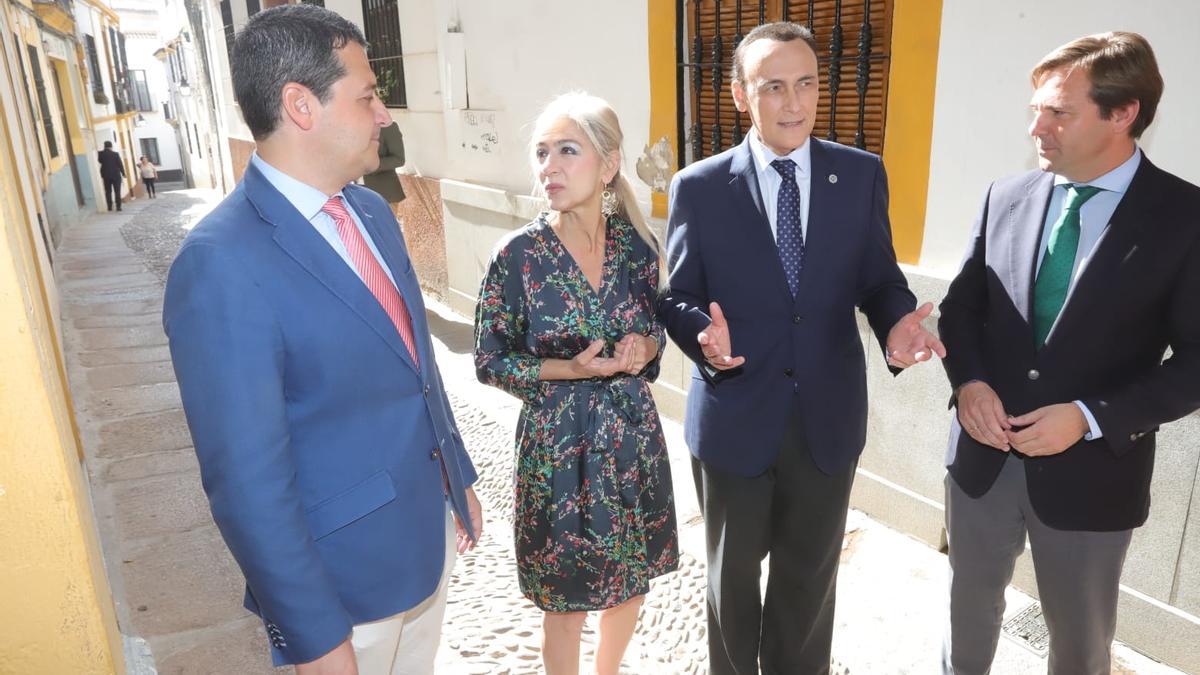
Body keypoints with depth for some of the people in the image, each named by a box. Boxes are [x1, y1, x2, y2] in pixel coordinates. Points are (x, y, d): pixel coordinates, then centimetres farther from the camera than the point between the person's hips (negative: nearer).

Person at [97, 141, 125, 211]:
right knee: (117, 191, 2)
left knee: (108, 191, 9)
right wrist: (123, 173, 3)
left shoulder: (100, 154, -3)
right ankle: (118, 206, -2)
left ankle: (109, 207, 8)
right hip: (116, 175, -2)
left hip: (106, 175, 2)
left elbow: (100, 161, 8)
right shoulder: (115, 154, -10)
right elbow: (120, 164, -7)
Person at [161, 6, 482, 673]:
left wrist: (459, 480, 14)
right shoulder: (222, 264, -24)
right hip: (347, 574, -7)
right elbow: (248, 479, -22)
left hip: (430, 532, 7)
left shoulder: (373, 211, 1)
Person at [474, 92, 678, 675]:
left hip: (634, 436, 4)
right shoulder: (518, 255, -14)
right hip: (556, 445, -3)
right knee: (565, 596, 14)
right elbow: (490, 361, -8)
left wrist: (643, 347, -14)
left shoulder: (639, 243, -5)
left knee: (630, 579, 21)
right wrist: (568, 369, -21)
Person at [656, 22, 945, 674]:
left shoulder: (862, 174, -1)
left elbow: (878, 278, 3)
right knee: (732, 571, 20)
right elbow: (679, 297, -4)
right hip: (734, 418, -1)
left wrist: (895, 323, -19)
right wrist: (705, 336, -26)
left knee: (810, 574, 21)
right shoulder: (698, 187, -7)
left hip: (828, 417, 2)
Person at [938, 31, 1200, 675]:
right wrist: (969, 381, -12)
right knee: (969, 605, 22)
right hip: (982, 454, 3)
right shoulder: (1005, 197, 0)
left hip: (1091, 472, -2)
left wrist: (1092, 417, -21)